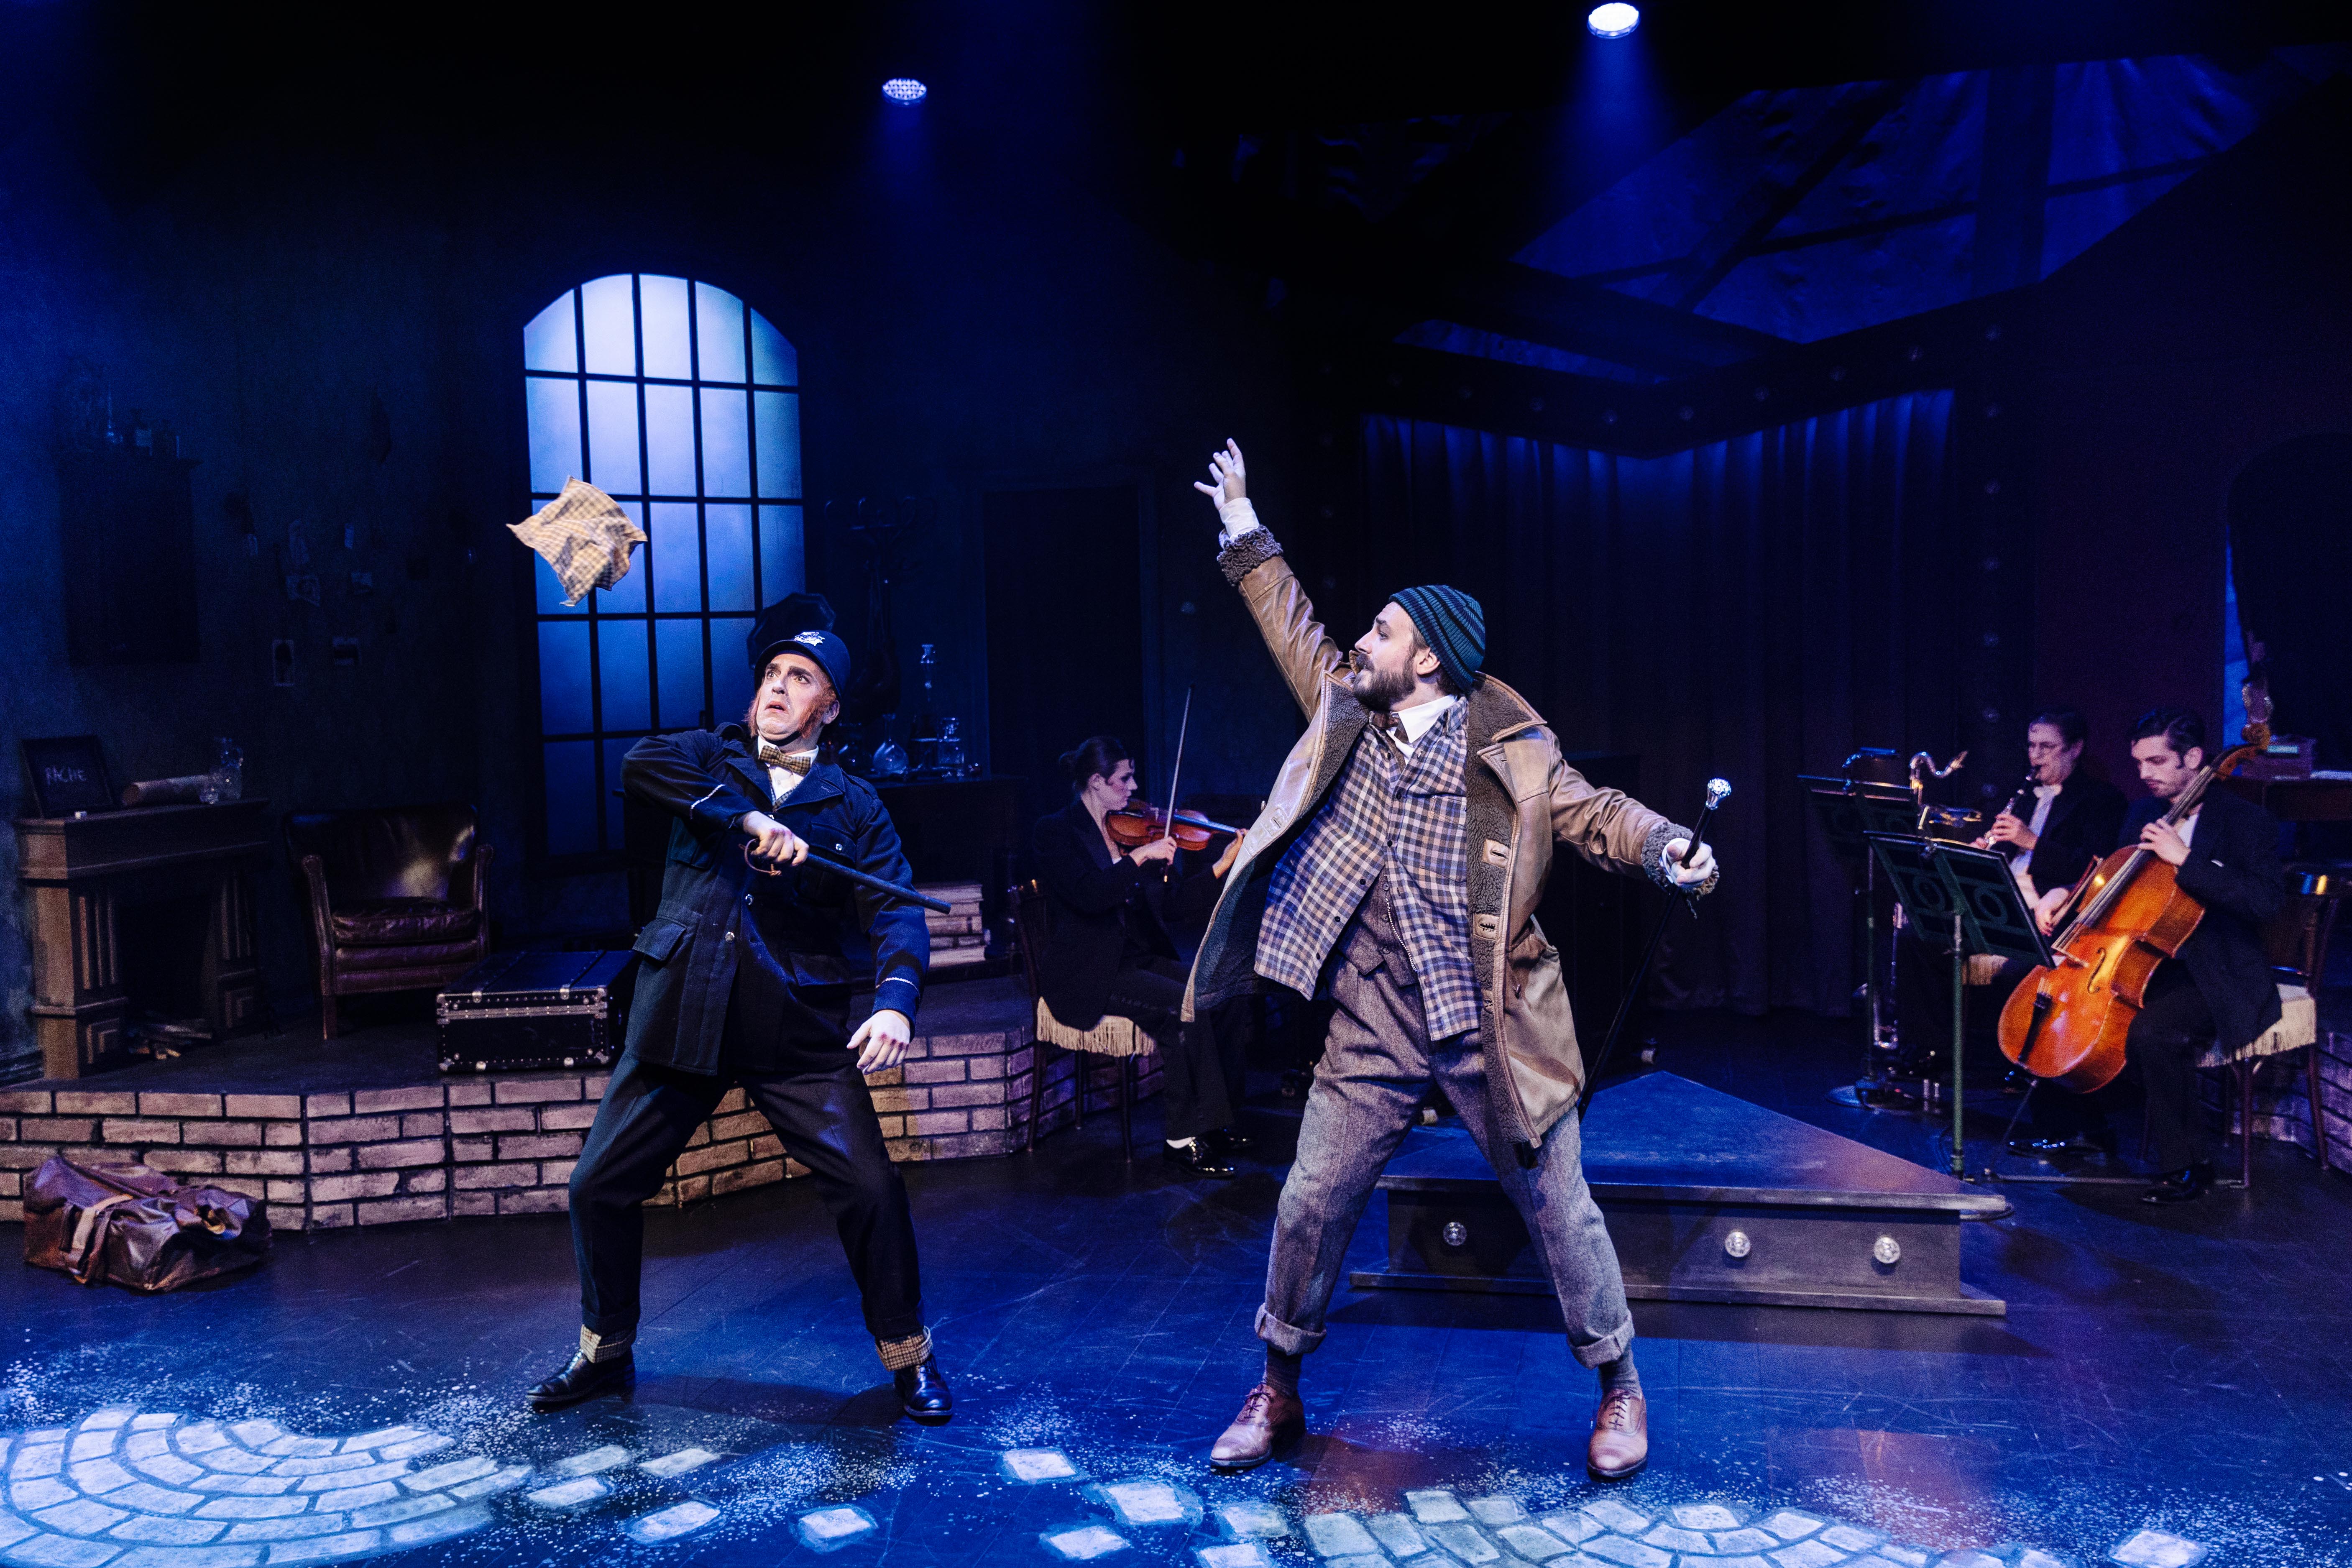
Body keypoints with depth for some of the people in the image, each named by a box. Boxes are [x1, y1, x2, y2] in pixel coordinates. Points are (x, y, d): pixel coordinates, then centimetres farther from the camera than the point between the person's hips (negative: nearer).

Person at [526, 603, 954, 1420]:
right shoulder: (714, 758, 10)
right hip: (682, 1016, 2)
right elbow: (639, 765, -12)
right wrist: (748, 817, -23)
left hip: (801, 1031, -2)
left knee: (870, 1187, -9)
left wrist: (895, 1001, -24)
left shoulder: (853, 807, 7)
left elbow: (895, 913, -5)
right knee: (600, 1185, 8)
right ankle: (605, 1353, 32)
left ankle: (908, 1356, 14)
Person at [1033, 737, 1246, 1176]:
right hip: (1088, 975, -7)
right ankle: (1182, 1139, -15)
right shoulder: (1057, 831, -7)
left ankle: (1216, 1122, -7)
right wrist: (1140, 856, -26)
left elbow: (1171, 904, 7)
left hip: (1139, 959, 7)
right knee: (1186, 1007, -26)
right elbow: (1088, 896, -25)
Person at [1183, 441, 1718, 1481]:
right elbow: (1293, 629, 18)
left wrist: (1667, 850, -27)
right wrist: (1244, 530, 23)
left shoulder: (1509, 749, -4)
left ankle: (1620, 1390, 28)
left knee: (1556, 1208, 7)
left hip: (1492, 1028, -3)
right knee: (1311, 1205, 7)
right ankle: (1278, 1392, 26)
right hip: (1374, 1029, 4)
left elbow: (1591, 813, -6)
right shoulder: (1345, 712, 7)